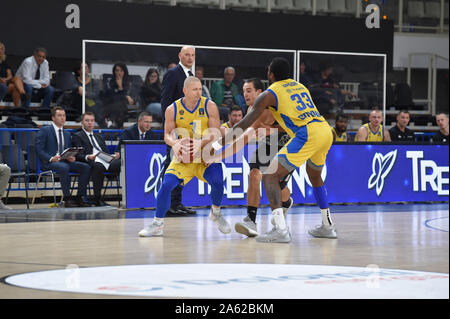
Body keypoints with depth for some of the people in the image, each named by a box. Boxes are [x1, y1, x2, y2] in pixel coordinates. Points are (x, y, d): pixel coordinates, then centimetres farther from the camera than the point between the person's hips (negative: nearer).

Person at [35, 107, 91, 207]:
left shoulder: (67, 133, 23)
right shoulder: (44, 131, 3)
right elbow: (39, 150, -6)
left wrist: (72, 157, -3)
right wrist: (51, 158, -22)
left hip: (65, 161, 6)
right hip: (49, 162, -6)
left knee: (86, 167, -18)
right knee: (64, 168, -39)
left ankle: (79, 198, -16)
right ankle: (67, 199, -32)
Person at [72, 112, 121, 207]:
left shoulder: (99, 137, 34)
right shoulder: (77, 136, 15)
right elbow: (78, 155, 0)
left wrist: (114, 156, 3)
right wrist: (87, 157, -22)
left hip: (106, 161, 5)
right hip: (92, 163, -5)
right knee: (98, 166, -42)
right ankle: (97, 199, -32)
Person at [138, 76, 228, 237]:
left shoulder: (209, 106, -9)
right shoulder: (172, 109, -6)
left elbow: (216, 133, -12)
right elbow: (167, 134, -2)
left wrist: (201, 143, -31)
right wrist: (175, 143, -26)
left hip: (206, 154, -1)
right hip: (183, 156, 1)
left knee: (217, 181, -24)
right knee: (166, 185, -16)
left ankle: (216, 213, 7)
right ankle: (157, 224, -1)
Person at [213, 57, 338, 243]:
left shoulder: (269, 94, 6)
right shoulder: (300, 86, 26)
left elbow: (245, 125, 3)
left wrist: (219, 144, 8)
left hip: (307, 135, -7)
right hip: (326, 131, 7)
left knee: (270, 177, -4)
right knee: (314, 176, 32)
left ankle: (280, 229, -20)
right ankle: (327, 226, 36)